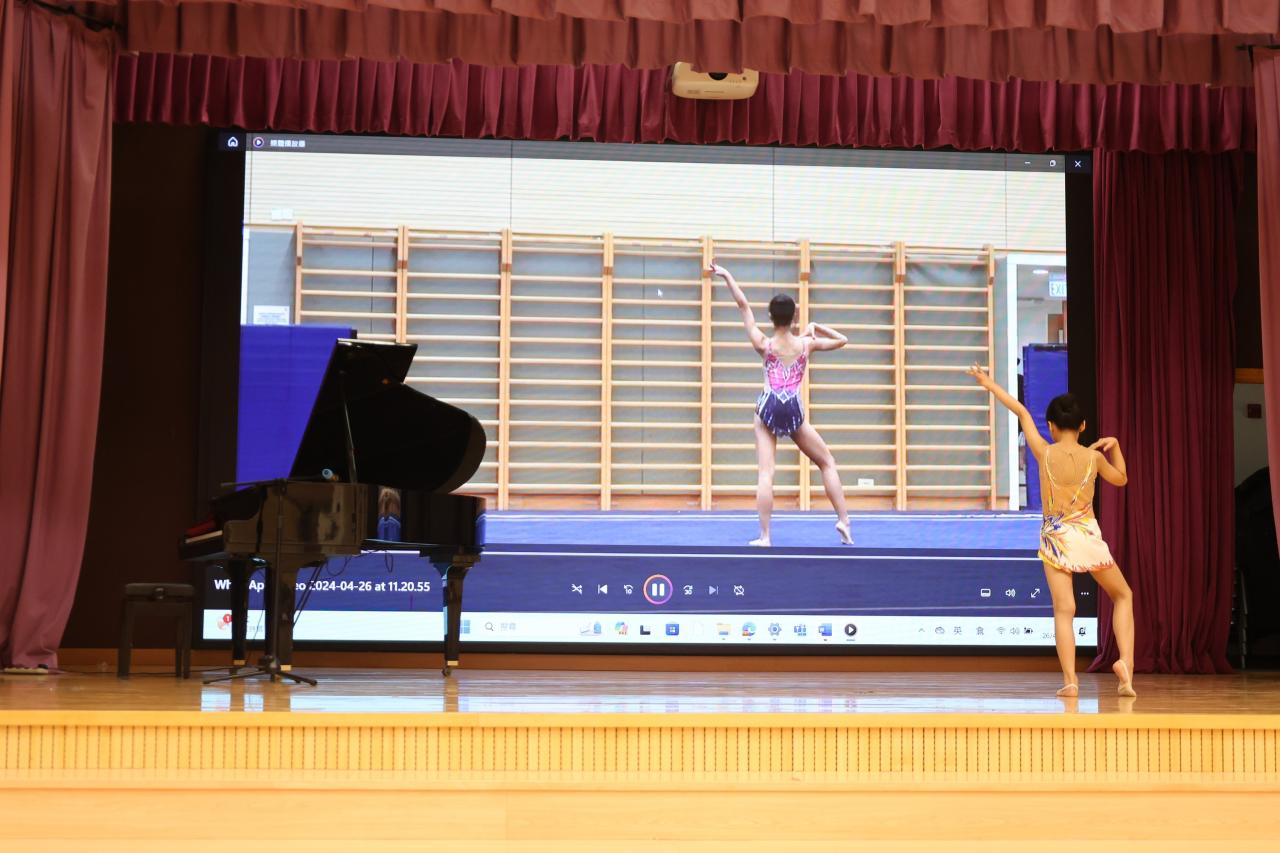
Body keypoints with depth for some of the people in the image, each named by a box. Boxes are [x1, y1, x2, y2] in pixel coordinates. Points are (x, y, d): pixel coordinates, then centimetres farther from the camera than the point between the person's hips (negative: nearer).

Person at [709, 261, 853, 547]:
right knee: (827, 462, 16)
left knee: (766, 473, -5)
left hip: (769, 409, -1)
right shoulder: (806, 343, 2)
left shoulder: (764, 344, -1)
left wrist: (727, 276, 7)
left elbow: (744, 307, 2)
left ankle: (764, 537, -11)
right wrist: (816, 327, 14)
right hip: (794, 411, 1)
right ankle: (843, 521, 9)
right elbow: (842, 340, 16)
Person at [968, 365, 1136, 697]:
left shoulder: (1044, 453, -7)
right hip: (1088, 536, 0)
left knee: (1063, 611, -1)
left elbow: (1022, 413, 4)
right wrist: (1114, 446, 21)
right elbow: (1120, 478, 15)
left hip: (1055, 538, 0)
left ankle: (1070, 680, -12)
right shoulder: (1094, 457, -5)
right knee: (1123, 595, 18)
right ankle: (1125, 661, 2)